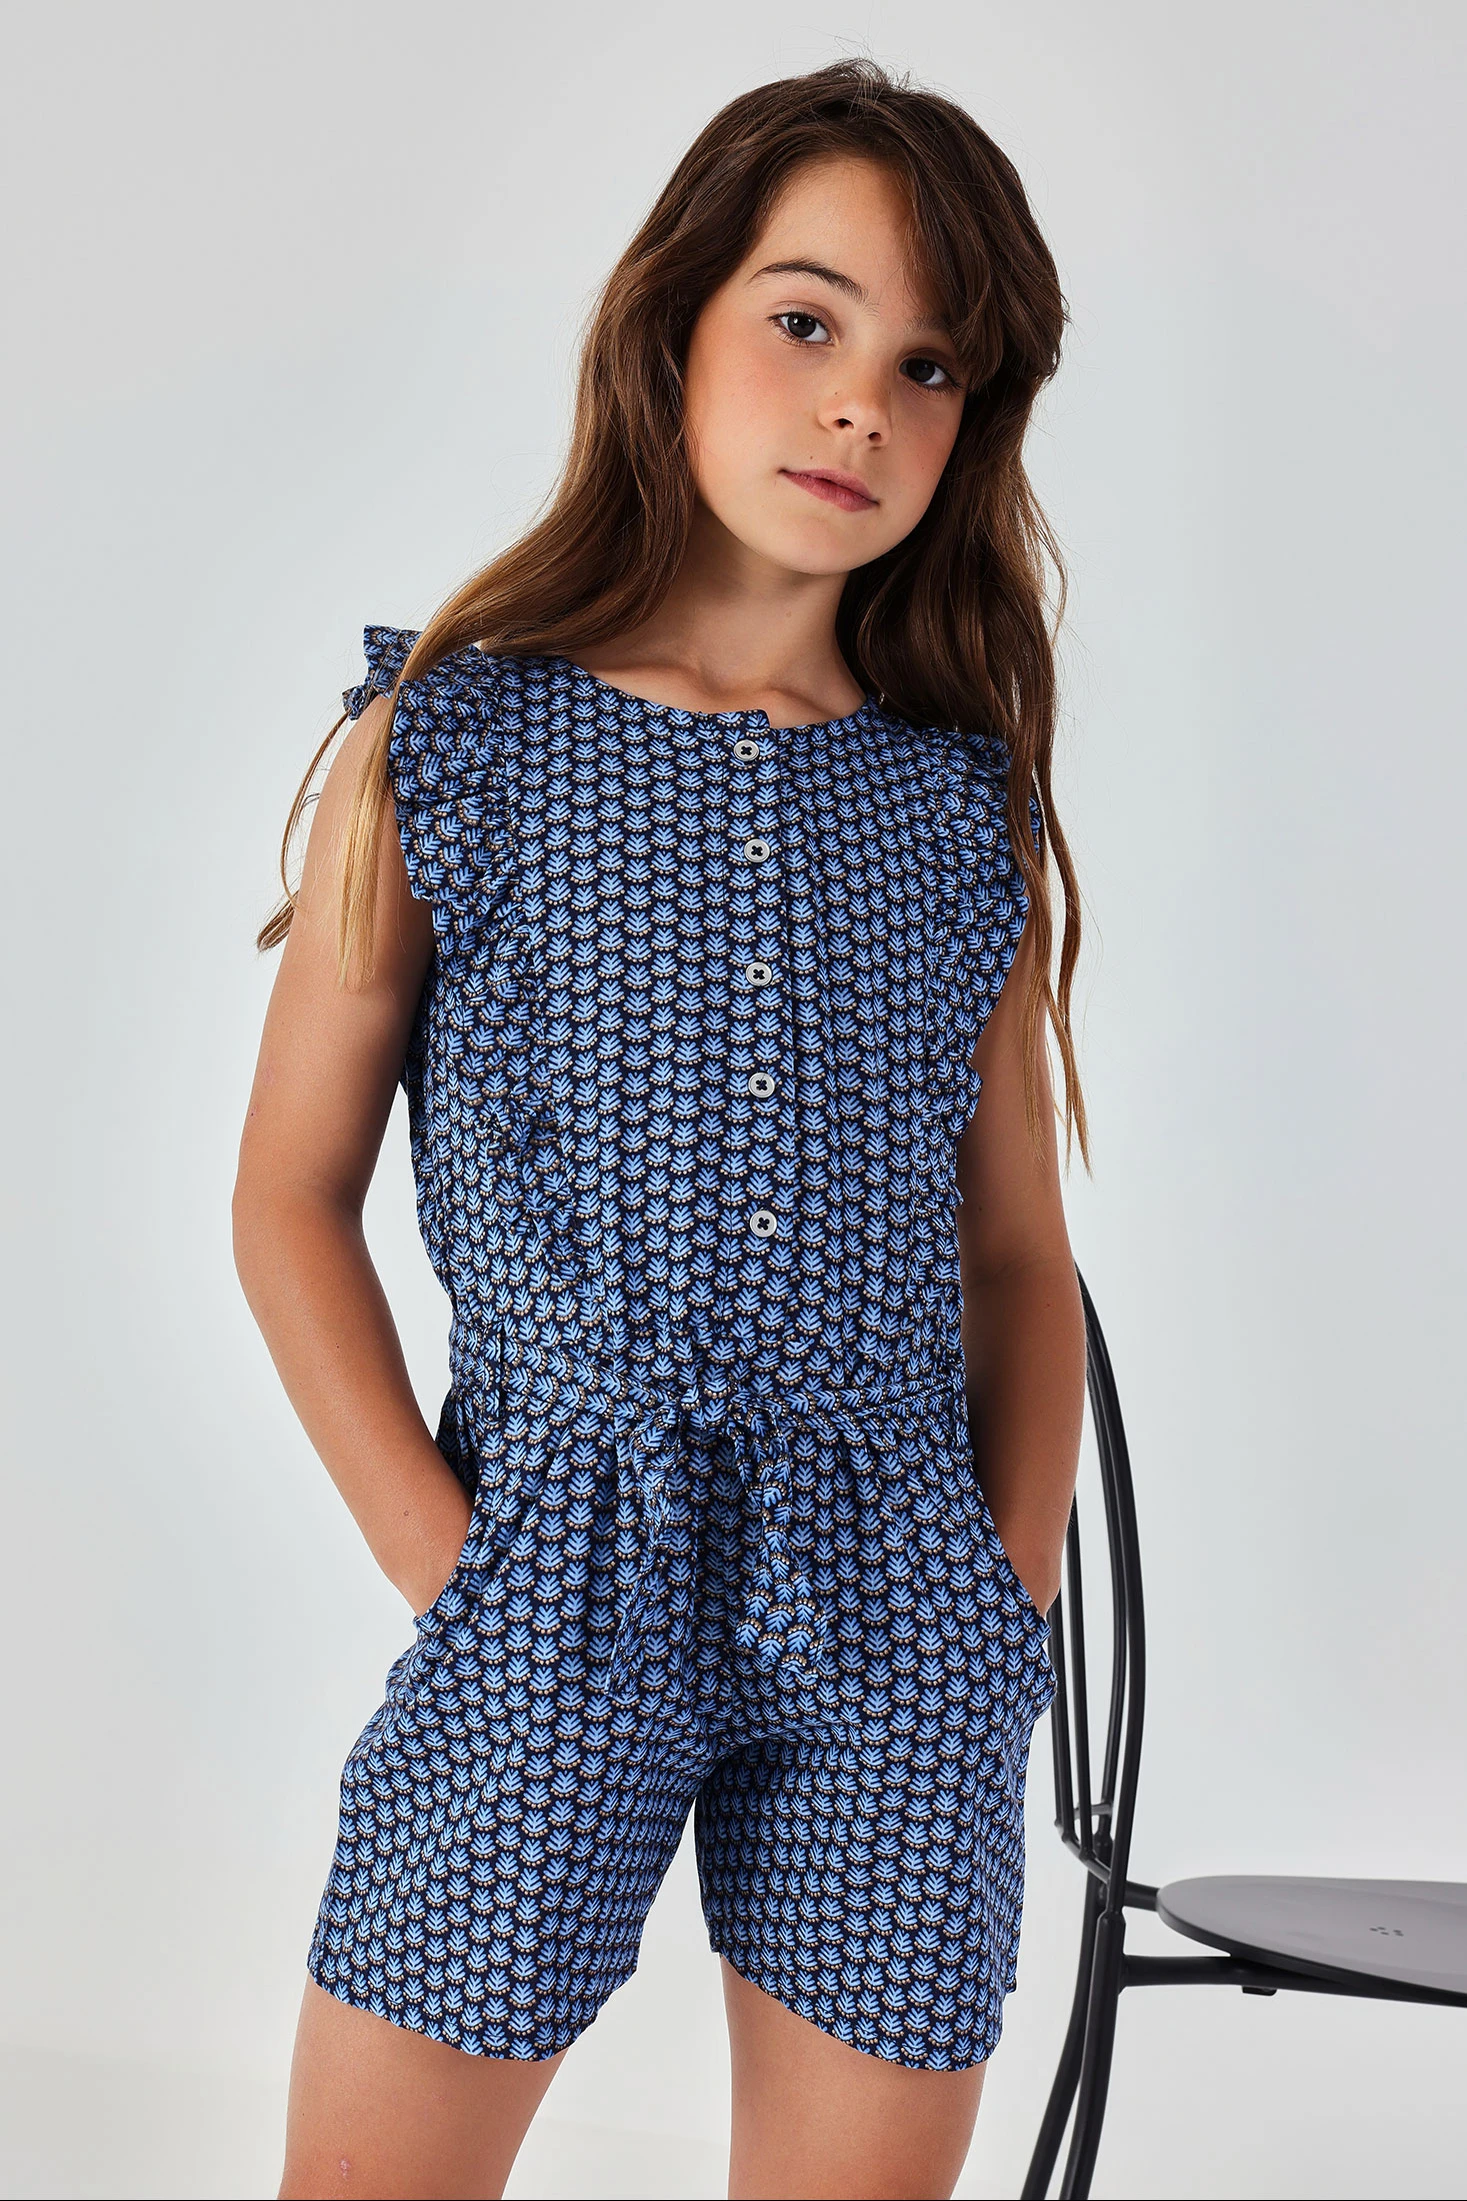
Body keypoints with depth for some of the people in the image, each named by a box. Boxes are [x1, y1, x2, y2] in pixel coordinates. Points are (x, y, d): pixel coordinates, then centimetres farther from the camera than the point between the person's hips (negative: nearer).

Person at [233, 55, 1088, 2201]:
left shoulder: (968, 811, 7)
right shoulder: (443, 749, 0)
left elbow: (1020, 1253, 12)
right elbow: (292, 1197, 2)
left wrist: (1016, 1586, 1)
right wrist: (444, 1559, -6)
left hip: (902, 1626, 3)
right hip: (559, 1571, -2)